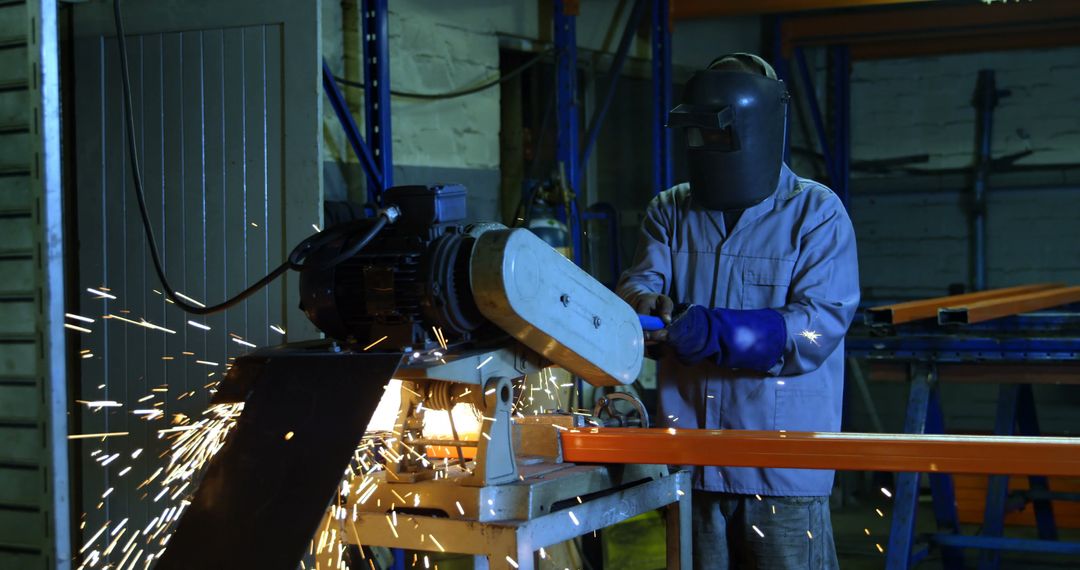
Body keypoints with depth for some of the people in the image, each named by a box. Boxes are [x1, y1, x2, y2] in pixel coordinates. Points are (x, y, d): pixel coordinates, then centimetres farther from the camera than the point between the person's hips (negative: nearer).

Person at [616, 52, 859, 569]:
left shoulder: (817, 213, -3)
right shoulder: (671, 211, 12)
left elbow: (820, 327, -13)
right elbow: (640, 281, 0)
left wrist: (718, 333, -27)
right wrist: (644, 302, -25)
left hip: (783, 465, -4)